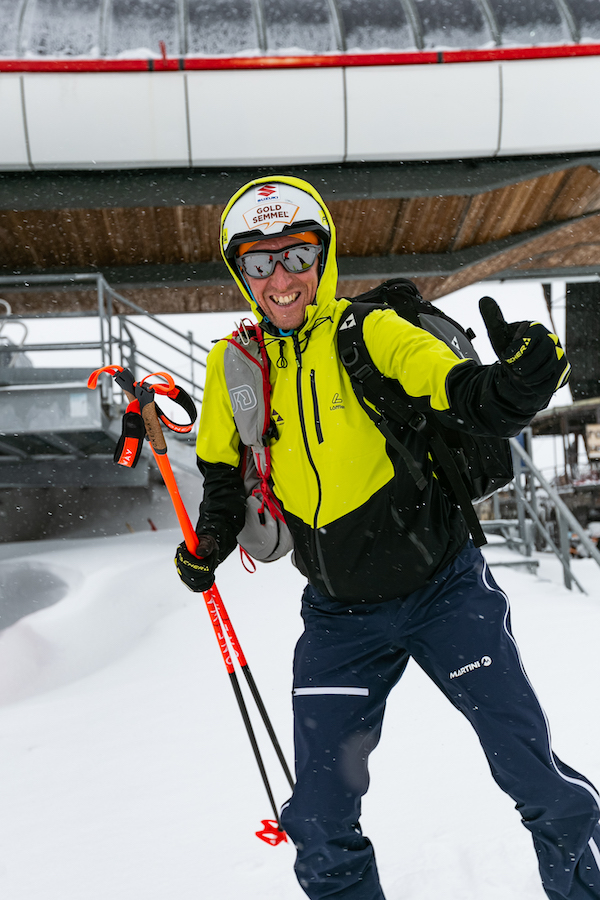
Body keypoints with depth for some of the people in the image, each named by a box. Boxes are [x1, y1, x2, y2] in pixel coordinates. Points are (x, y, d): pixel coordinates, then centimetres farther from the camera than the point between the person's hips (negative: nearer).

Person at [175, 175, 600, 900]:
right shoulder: (232, 365, -2)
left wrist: (518, 382, -42)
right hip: (338, 615, 3)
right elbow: (223, 474, 12)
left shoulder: (370, 333, -12)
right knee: (322, 824, 4)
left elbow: (476, 405, -21)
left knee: (532, 770, 3)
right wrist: (208, 546, -5)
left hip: (444, 588, -2)